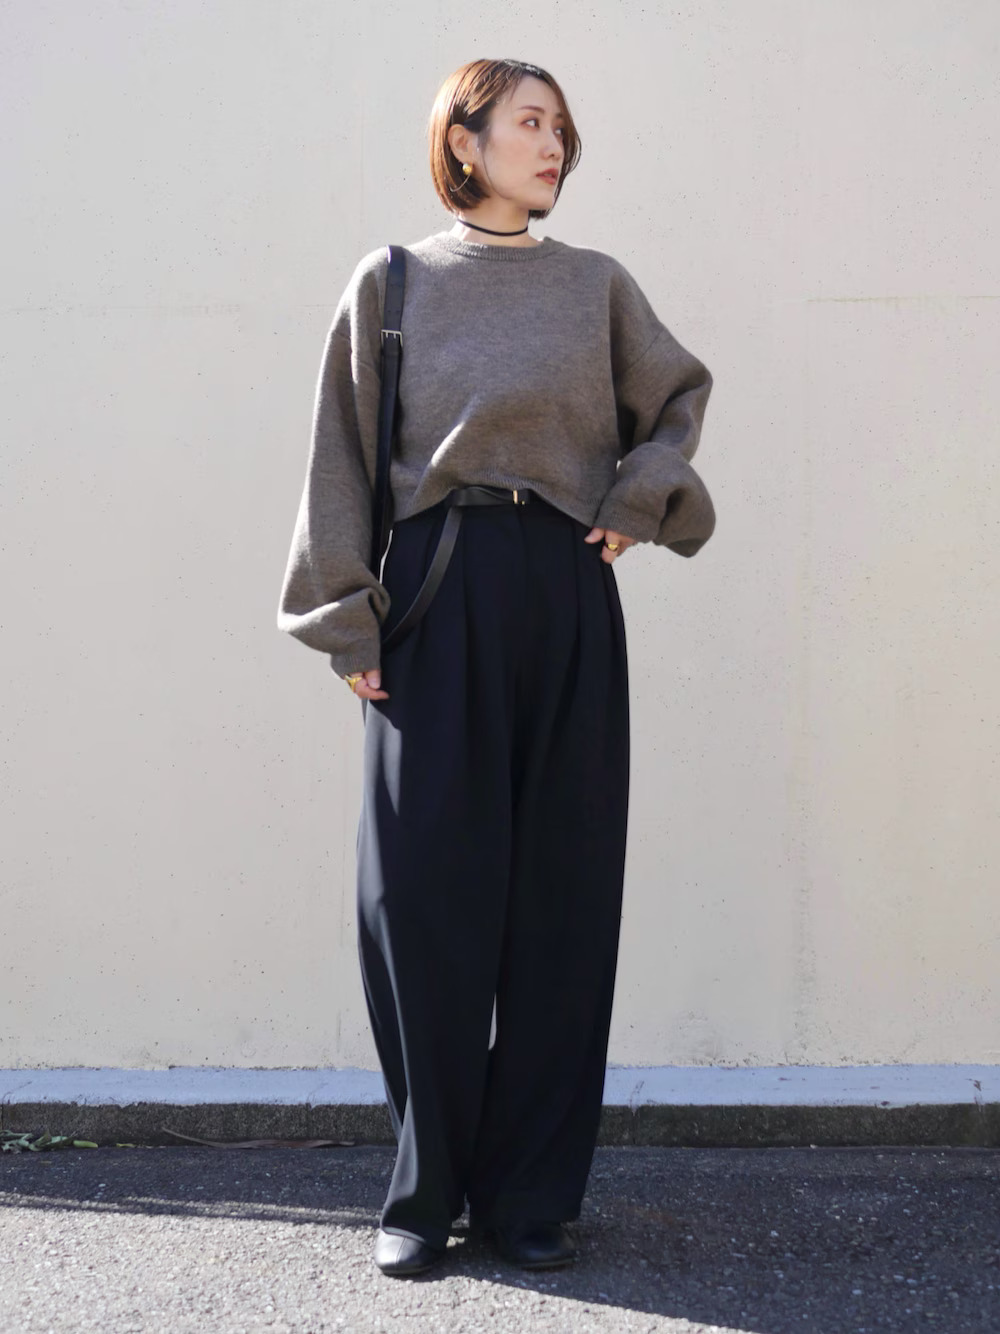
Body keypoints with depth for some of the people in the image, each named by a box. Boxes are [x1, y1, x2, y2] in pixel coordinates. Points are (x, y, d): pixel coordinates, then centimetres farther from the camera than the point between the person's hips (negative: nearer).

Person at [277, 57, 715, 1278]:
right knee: (425, 895, -2)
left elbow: (681, 395, 23)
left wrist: (639, 499, 5)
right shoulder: (390, 283, 8)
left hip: (565, 600, 2)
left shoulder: (597, 285, 13)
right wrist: (351, 624, -3)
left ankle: (531, 1192, 13)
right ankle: (427, 1189, 12)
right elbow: (344, 460, 5)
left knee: (561, 896, 2)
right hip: (434, 600, -2)